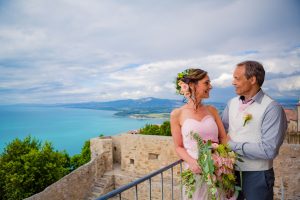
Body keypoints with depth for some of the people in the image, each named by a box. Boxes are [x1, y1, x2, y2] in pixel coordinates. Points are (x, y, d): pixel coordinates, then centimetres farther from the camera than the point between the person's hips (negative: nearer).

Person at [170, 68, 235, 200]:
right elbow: (178, 147, -3)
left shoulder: (212, 110, 4)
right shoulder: (177, 114, -7)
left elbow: (223, 138, 6)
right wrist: (191, 162, -19)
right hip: (195, 170, -3)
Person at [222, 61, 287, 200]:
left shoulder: (272, 108, -16)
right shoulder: (232, 103, 2)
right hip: (231, 171, 5)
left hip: (257, 176, -5)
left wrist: (232, 145, -18)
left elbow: (269, 150, -23)